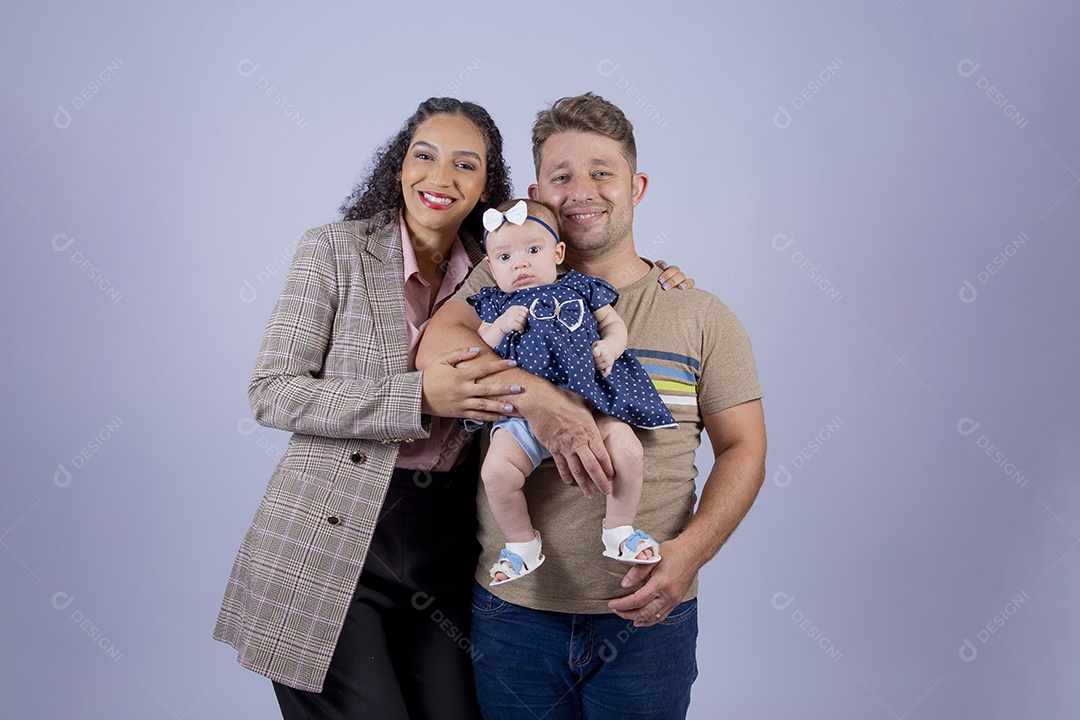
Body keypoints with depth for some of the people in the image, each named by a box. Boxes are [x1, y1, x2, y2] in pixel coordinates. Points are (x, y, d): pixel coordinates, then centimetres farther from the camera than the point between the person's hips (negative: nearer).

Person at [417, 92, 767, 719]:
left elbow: (743, 449, 3)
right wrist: (539, 399, -28)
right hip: (514, 610, 1)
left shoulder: (701, 315, 4)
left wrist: (691, 549, -14)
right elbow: (436, 344, -13)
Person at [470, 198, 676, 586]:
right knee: (496, 471, -22)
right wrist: (498, 328, -5)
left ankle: (619, 530, 3)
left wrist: (610, 345, -3)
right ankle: (522, 543, 4)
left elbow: (613, 323, 20)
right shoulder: (492, 304, 17)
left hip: (589, 404, 1)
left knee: (626, 448, -22)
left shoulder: (580, 288, 18)